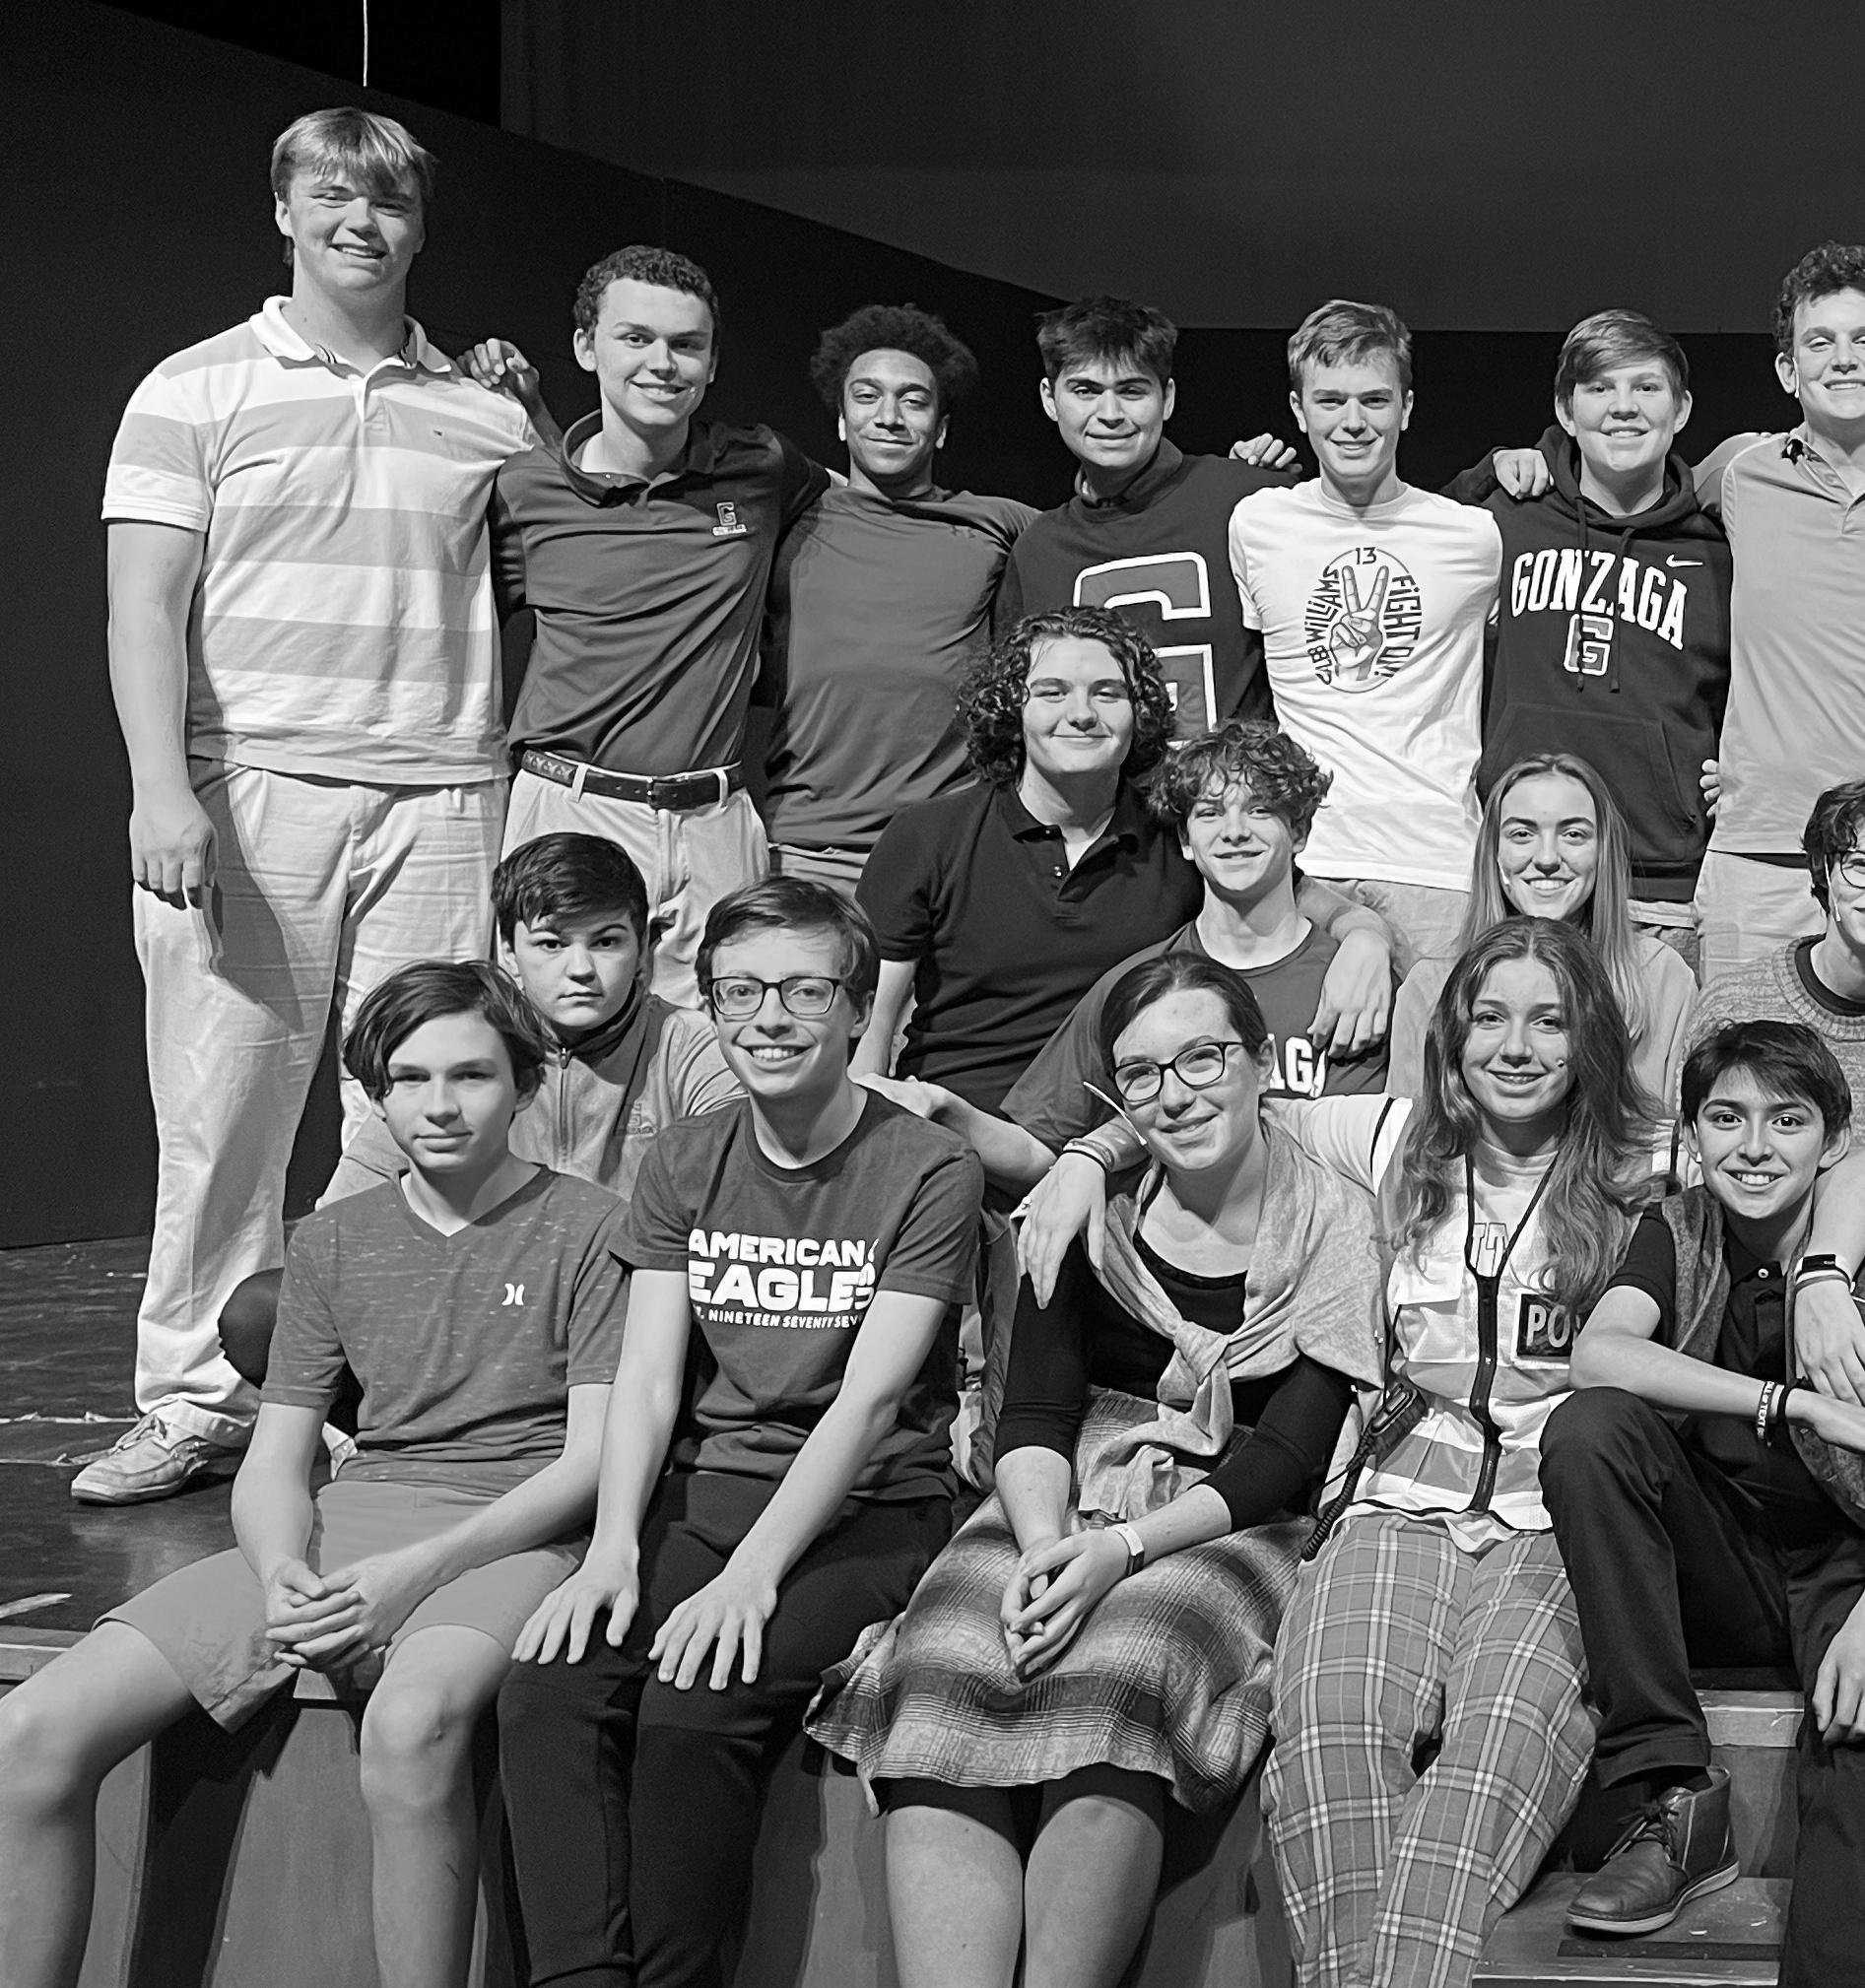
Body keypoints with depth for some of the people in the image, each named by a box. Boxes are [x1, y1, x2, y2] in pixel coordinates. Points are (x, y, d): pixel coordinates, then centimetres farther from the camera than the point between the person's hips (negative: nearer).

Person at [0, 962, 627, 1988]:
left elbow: (597, 1458, -6)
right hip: (343, 1520, 5)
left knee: (410, 1723, -41)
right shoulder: (333, 1240, 16)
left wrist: (416, 1573, -17)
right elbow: (273, 1462, 13)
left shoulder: (586, 1229, 2)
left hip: (510, 1530, -5)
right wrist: (284, 1576, -11)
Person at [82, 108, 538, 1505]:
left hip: (437, 799, 2)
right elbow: (146, 608, -1)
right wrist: (165, 789, -12)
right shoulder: (196, 392, 7)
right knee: (222, 1112, -1)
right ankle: (197, 1402, 11)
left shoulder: (486, 412, 14)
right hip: (248, 791, -2)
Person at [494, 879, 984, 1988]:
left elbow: (868, 1398, -13)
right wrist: (615, 1551, -13)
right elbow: (649, 1378, 4)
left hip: (863, 1511, -4)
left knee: (694, 1708, -29)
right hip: (698, 1494, 5)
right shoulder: (684, 1165, 12)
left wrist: (752, 1573, -22)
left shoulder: (928, 1172, -5)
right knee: (548, 1687, -23)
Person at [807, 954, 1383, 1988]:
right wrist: (1043, 1546, -17)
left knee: (1112, 1679, -35)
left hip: (1228, 1529, -2)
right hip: (1061, 1505, 3)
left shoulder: (1334, 1225, 1)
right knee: (945, 1680, -28)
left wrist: (1123, 1549, -18)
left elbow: (1286, 1458, -5)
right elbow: (1033, 1415, 5)